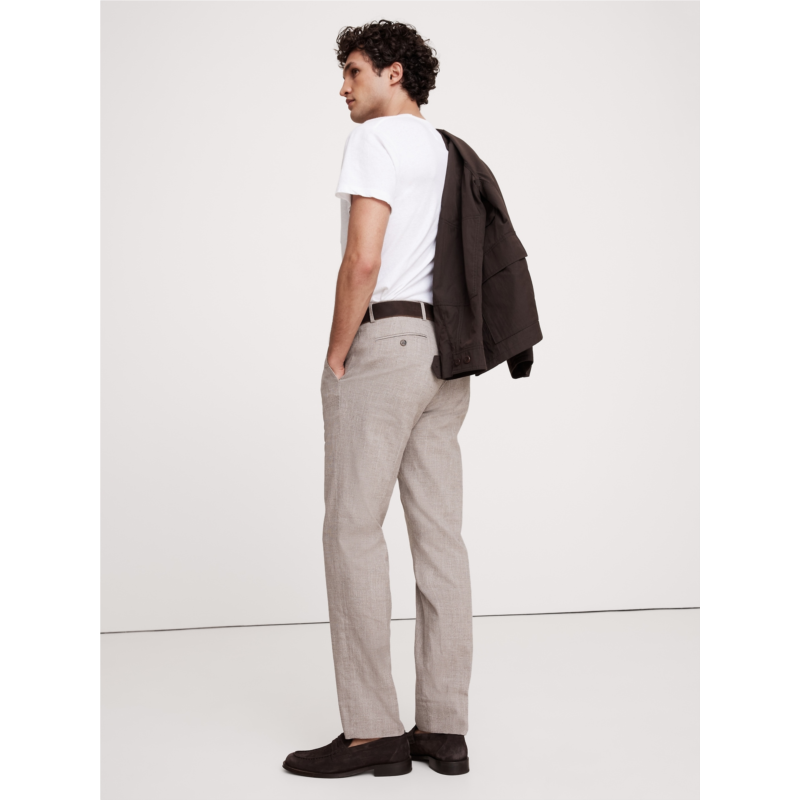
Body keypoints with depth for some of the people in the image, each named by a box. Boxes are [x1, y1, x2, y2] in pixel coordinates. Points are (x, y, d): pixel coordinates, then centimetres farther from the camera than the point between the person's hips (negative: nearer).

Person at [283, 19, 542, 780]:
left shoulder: (377, 141, -5)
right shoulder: (451, 154, 21)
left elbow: (362, 260, -17)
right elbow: (479, 268, 21)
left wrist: (336, 361, -9)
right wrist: (438, 360, 19)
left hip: (382, 342, -9)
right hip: (446, 353, 9)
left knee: (352, 531, -5)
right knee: (438, 535, 5)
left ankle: (372, 732, -1)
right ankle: (444, 729, 9)